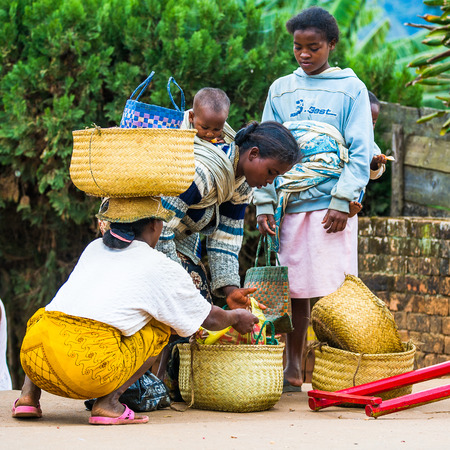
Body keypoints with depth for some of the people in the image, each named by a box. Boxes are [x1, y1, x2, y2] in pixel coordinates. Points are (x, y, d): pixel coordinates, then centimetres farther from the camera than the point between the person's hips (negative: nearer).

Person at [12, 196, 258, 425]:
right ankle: (108, 403, 2)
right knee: (161, 324, 18)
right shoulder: (164, 270, 10)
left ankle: (28, 395, 19)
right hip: (92, 372, -5)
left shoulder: (94, 249, 25)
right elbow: (210, 319, 25)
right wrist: (237, 317, 49)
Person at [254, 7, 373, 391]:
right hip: (290, 203, 3)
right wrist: (265, 203, 5)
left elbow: (361, 153, 0)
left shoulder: (350, 88, 5)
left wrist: (342, 201, -10)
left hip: (331, 204, -3)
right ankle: (293, 369, 14)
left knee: (330, 291, -6)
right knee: (296, 289, 5)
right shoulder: (281, 90, 14)